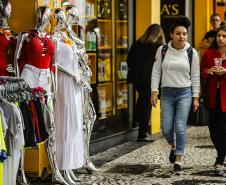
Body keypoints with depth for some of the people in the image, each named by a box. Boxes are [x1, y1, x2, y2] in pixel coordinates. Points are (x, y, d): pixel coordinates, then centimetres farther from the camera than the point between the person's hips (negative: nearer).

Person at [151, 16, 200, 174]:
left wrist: (196, 97, 1)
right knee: (166, 128, 2)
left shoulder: (192, 52, 0)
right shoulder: (162, 50, 1)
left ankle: (178, 161, 2)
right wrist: (154, 92, -3)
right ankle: (173, 146, 35)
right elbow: (156, 72, 4)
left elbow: (195, 77, 3)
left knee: (180, 127, -7)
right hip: (167, 93, 1)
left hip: (185, 93, -1)